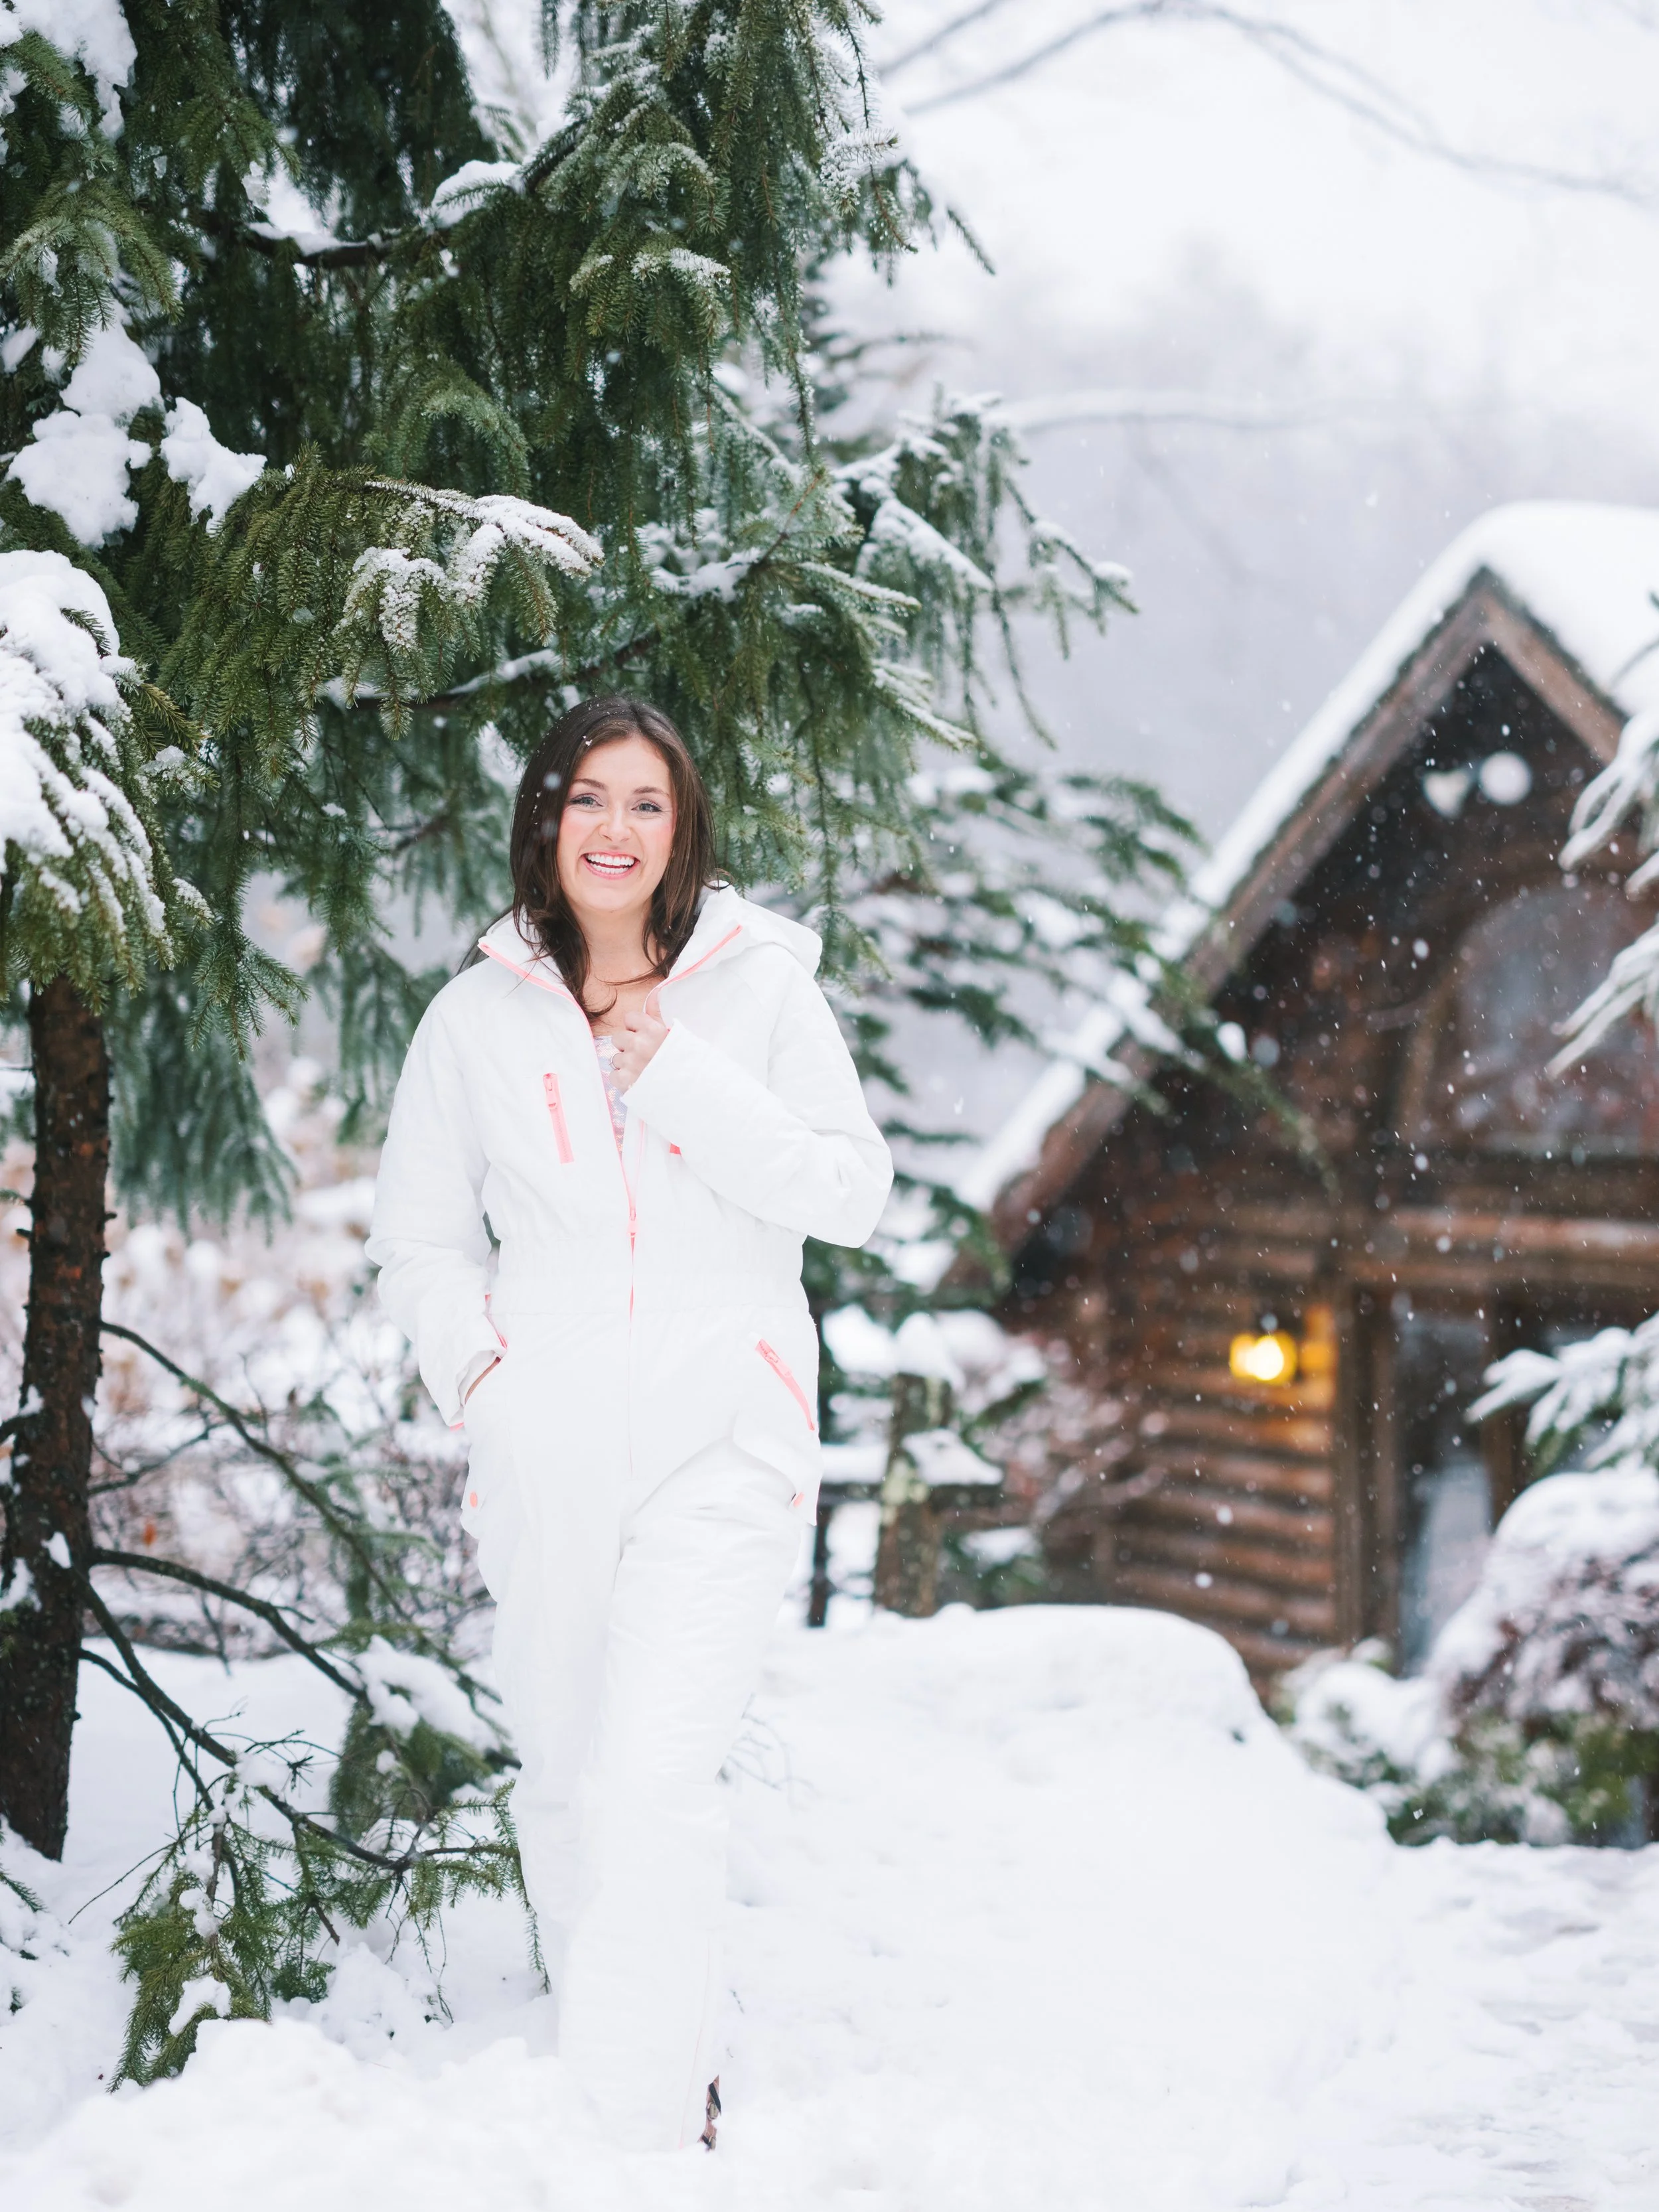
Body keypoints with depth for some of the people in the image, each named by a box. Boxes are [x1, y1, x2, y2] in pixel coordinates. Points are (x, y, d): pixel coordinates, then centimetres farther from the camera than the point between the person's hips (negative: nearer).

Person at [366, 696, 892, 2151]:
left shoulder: (759, 985, 2)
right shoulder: (478, 1018, 7)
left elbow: (853, 1195, -2)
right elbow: (422, 1241, 16)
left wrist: (682, 1079, -11)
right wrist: (473, 1363, -3)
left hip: (722, 1441, -3)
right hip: (544, 1451, 3)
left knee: (651, 1782, -16)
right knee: (564, 1781, 10)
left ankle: (639, 2134, -15)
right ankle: (670, 2059, 29)